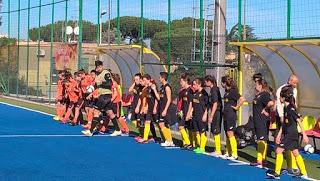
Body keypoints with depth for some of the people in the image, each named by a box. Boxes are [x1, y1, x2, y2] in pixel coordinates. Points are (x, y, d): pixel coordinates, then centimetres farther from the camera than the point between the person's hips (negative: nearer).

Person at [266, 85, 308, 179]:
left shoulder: (291, 109, -17)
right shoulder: (285, 108, 10)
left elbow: (299, 121, -16)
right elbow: (284, 122, 17)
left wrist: (304, 135, -17)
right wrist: (279, 134, 18)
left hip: (291, 135, -9)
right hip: (287, 134, 9)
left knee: (279, 150, -7)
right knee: (296, 153, 12)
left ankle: (277, 173, -1)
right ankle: (303, 173, 18)